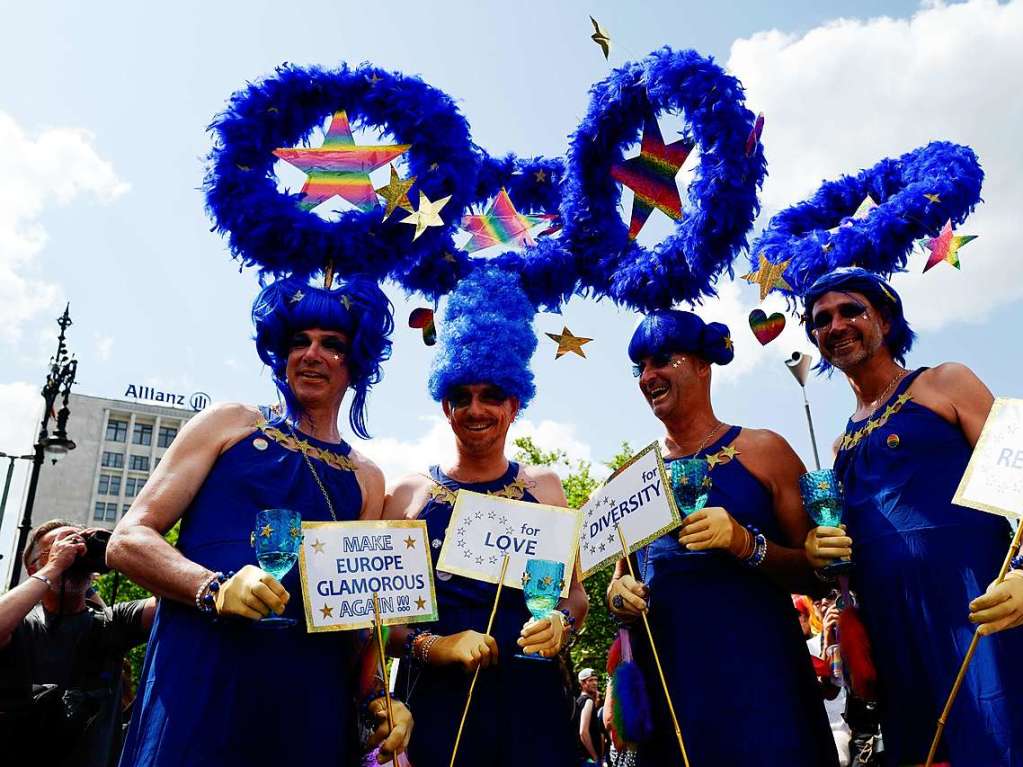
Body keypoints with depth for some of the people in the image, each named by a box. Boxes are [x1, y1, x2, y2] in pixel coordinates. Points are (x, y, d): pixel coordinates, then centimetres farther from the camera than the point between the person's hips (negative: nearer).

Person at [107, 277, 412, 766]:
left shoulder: (366, 481, 13)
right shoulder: (230, 425, 7)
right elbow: (127, 542, 0)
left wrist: (378, 697, -2)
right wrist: (215, 588, -17)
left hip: (314, 702, 3)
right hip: (198, 687, -2)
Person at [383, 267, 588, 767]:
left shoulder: (544, 487, 7)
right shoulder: (408, 493, 2)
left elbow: (574, 590, 10)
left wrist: (561, 623, -11)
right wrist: (430, 646, -15)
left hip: (533, 691, 1)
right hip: (438, 694, -1)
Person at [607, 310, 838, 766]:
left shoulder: (761, 449, -1)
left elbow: (820, 571, -3)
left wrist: (747, 545, -19)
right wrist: (618, 595, -5)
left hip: (756, 671, -3)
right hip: (663, 676, 3)